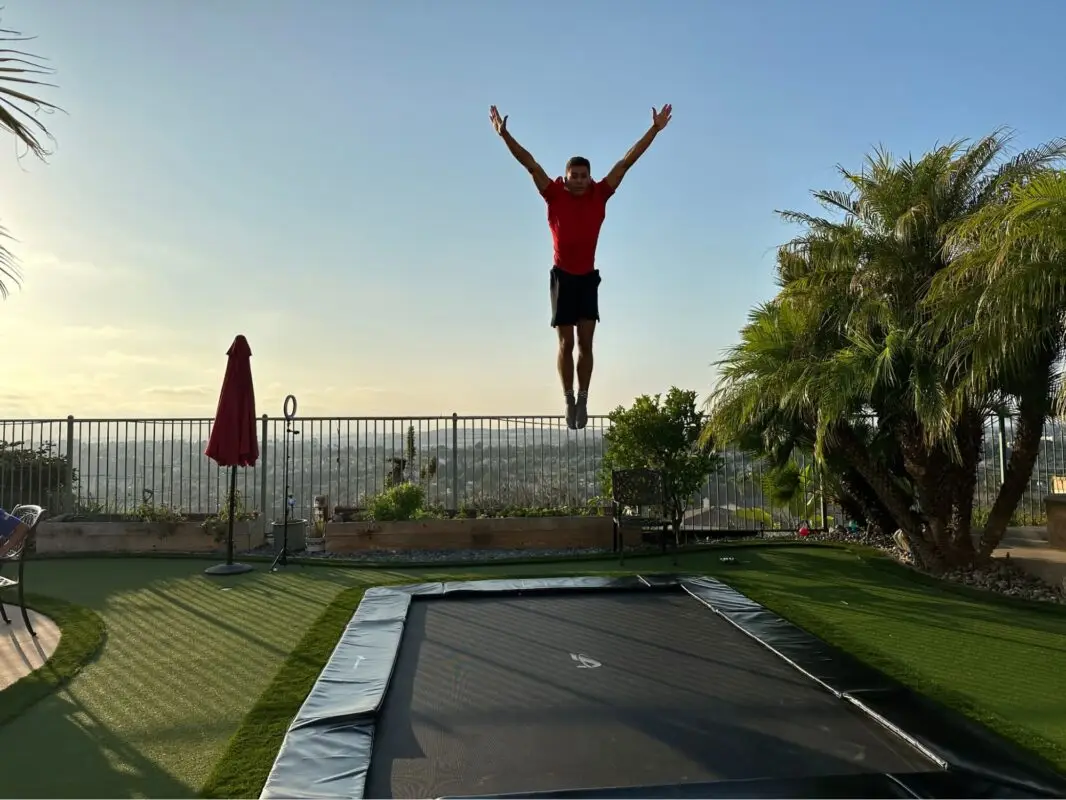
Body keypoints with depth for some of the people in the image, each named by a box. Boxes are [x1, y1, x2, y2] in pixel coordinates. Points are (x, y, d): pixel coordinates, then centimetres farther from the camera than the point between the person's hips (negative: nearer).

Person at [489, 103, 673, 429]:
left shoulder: (600, 194, -3)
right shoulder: (554, 194, -7)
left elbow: (627, 161, -2)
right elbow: (530, 164, -11)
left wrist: (655, 129, -2)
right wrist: (504, 134, -16)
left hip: (588, 277, 2)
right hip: (562, 276, -1)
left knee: (586, 343, 0)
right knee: (566, 343, 0)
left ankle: (583, 400, 7)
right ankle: (569, 401, 9)